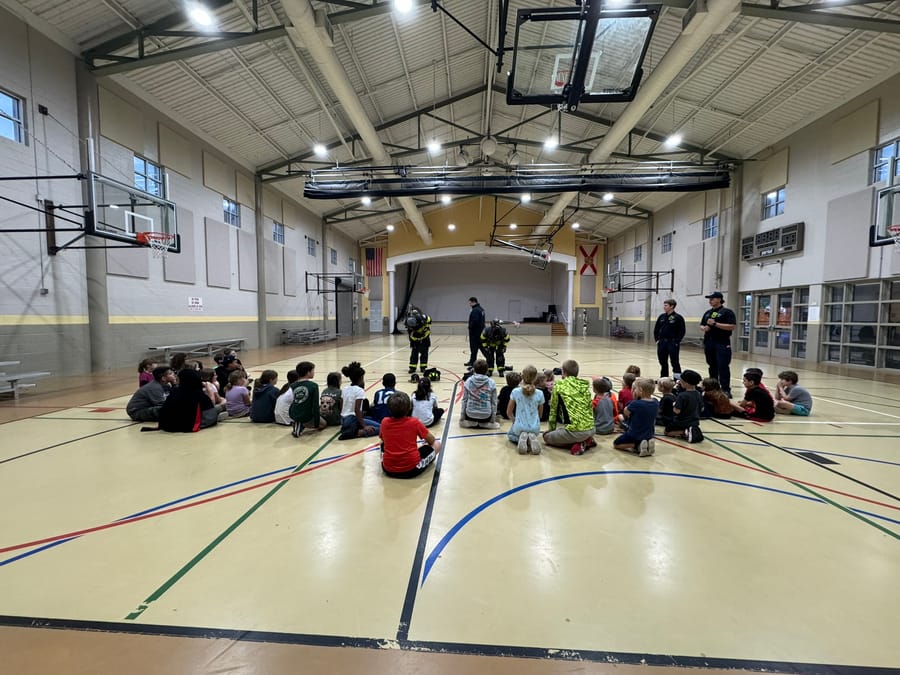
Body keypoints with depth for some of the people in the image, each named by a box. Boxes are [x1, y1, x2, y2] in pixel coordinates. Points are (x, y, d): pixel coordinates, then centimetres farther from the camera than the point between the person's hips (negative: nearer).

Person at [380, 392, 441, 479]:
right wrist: (427, 441, 25)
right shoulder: (414, 422, -10)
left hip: (388, 469, 3)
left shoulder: (384, 422, -3)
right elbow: (432, 440, 4)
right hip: (411, 469, -2)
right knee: (437, 444, 14)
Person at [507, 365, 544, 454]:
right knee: (534, 433, 39)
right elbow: (540, 414, 7)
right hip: (535, 428, 2)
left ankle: (520, 438, -3)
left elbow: (509, 413, 2)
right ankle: (532, 438, 0)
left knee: (510, 434, 33)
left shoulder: (515, 392, -8)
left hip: (519, 427, -1)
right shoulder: (539, 393, -6)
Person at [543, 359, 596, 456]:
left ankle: (576, 444, -2)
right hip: (591, 429, 7)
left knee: (547, 436, 15)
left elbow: (553, 409, 7)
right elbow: (590, 408, 19)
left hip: (574, 431, -6)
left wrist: (552, 428, 21)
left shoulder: (559, 385, 0)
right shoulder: (586, 386, 12)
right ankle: (587, 440, 10)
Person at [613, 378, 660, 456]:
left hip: (634, 435, -6)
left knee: (615, 444, 13)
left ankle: (637, 445, -7)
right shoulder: (656, 402, -8)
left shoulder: (635, 404, -26)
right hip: (649, 435, 6)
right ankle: (647, 444, 7)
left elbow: (625, 413, -8)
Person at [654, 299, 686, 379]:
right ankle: (663, 378, 22)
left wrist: (676, 342, -12)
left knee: (674, 362, -2)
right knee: (663, 362, 11)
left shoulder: (678, 317, -7)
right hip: (662, 343, 5)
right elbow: (656, 329, 14)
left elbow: (682, 331, -8)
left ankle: (678, 379, 4)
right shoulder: (661, 317, 8)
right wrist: (657, 340, 7)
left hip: (673, 343, -5)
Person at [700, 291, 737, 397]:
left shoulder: (727, 312, -4)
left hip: (722, 343, -6)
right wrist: (704, 328, -2)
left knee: (723, 367, -8)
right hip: (709, 343, 6)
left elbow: (732, 326, -14)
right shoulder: (708, 312, 16)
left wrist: (715, 324, -19)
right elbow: (701, 325, 21)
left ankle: (726, 390, -6)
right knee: (712, 366, 12)